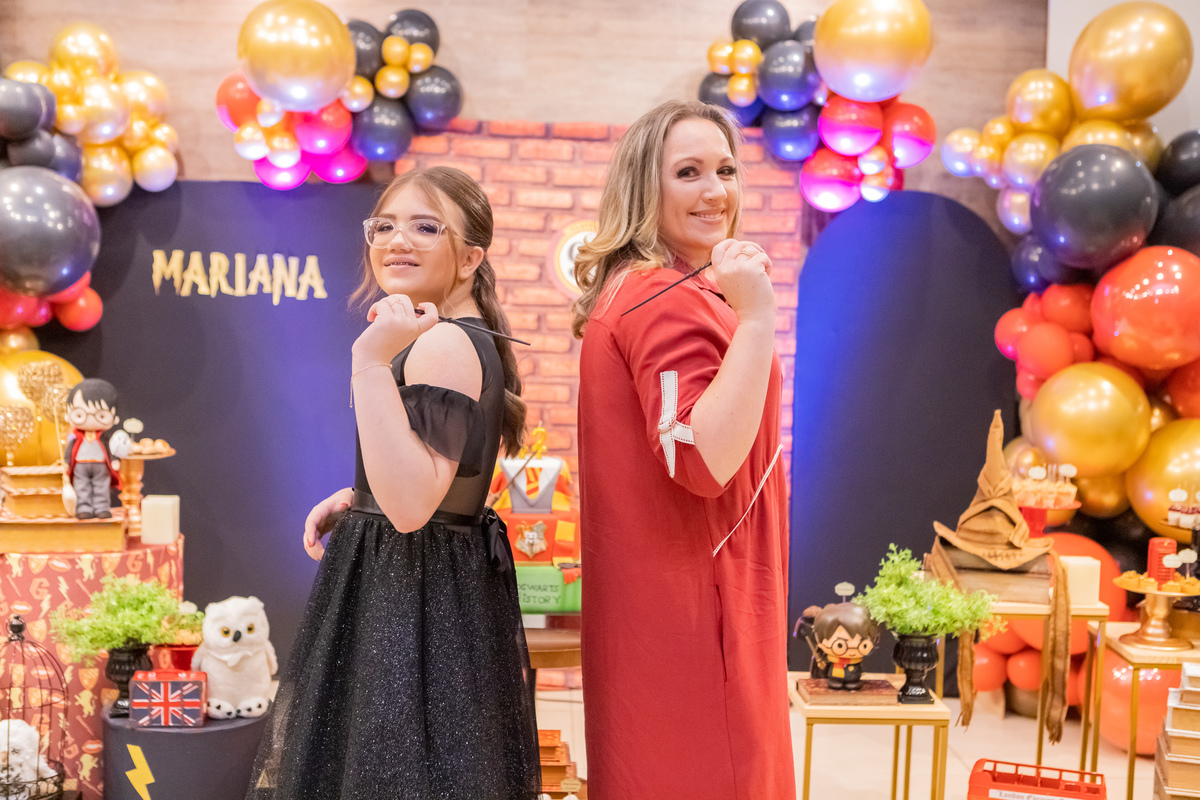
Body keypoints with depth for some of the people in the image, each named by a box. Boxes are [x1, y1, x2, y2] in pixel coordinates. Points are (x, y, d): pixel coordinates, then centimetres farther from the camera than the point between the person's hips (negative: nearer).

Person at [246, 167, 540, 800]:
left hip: (410, 597, -10)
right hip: (442, 585, 10)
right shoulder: (471, 340, 11)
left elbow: (410, 504, -31)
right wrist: (359, 499, 12)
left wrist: (371, 362, -32)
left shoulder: (444, 345, -21)